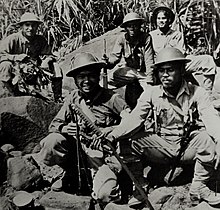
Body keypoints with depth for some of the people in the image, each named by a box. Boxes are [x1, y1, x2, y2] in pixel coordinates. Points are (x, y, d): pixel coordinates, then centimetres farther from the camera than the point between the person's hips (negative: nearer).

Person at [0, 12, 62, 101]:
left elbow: (49, 55, 7)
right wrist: (19, 57, -30)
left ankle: (58, 97, -2)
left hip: (33, 73, 4)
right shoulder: (12, 39, -11)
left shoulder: (40, 40, 3)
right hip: (15, 73, -4)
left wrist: (46, 60, -18)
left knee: (55, 67, -8)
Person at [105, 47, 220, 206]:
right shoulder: (150, 93, 0)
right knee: (129, 139, -22)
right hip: (160, 148, 1)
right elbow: (135, 118, -12)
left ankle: (199, 186, -8)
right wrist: (111, 137, -28)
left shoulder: (197, 93, -2)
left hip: (188, 148, 0)